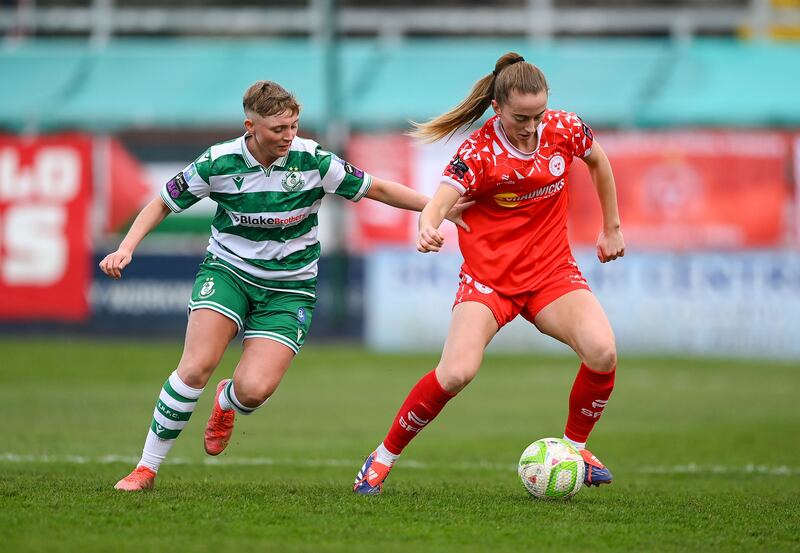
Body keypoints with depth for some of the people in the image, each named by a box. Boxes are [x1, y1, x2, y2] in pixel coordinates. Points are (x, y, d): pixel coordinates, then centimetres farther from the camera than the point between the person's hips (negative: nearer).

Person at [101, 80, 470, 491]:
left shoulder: (313, 160, -12)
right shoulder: (219, 162, -11)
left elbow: (377, 189, 0)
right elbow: (164, 203, 3)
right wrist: (126, 248, -9)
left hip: (288, 287, 0)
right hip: (228, 270, 0)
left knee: (255, 389, -18)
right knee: (196, 367, -22)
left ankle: (226, 403, 23)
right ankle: (146, 468, -8)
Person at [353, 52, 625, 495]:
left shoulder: (564, 130, -4)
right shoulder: (479, 152, -15)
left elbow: (598, 162, 18)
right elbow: (438, 204, -27)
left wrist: (612, 228, 23)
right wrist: (428, 228, -51)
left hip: (552, 271, 3)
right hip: (488, 275, -3)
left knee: (603, 353, -22)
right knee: (456, 373, -23)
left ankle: (575, 446, 5)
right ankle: (384, 456, -1)